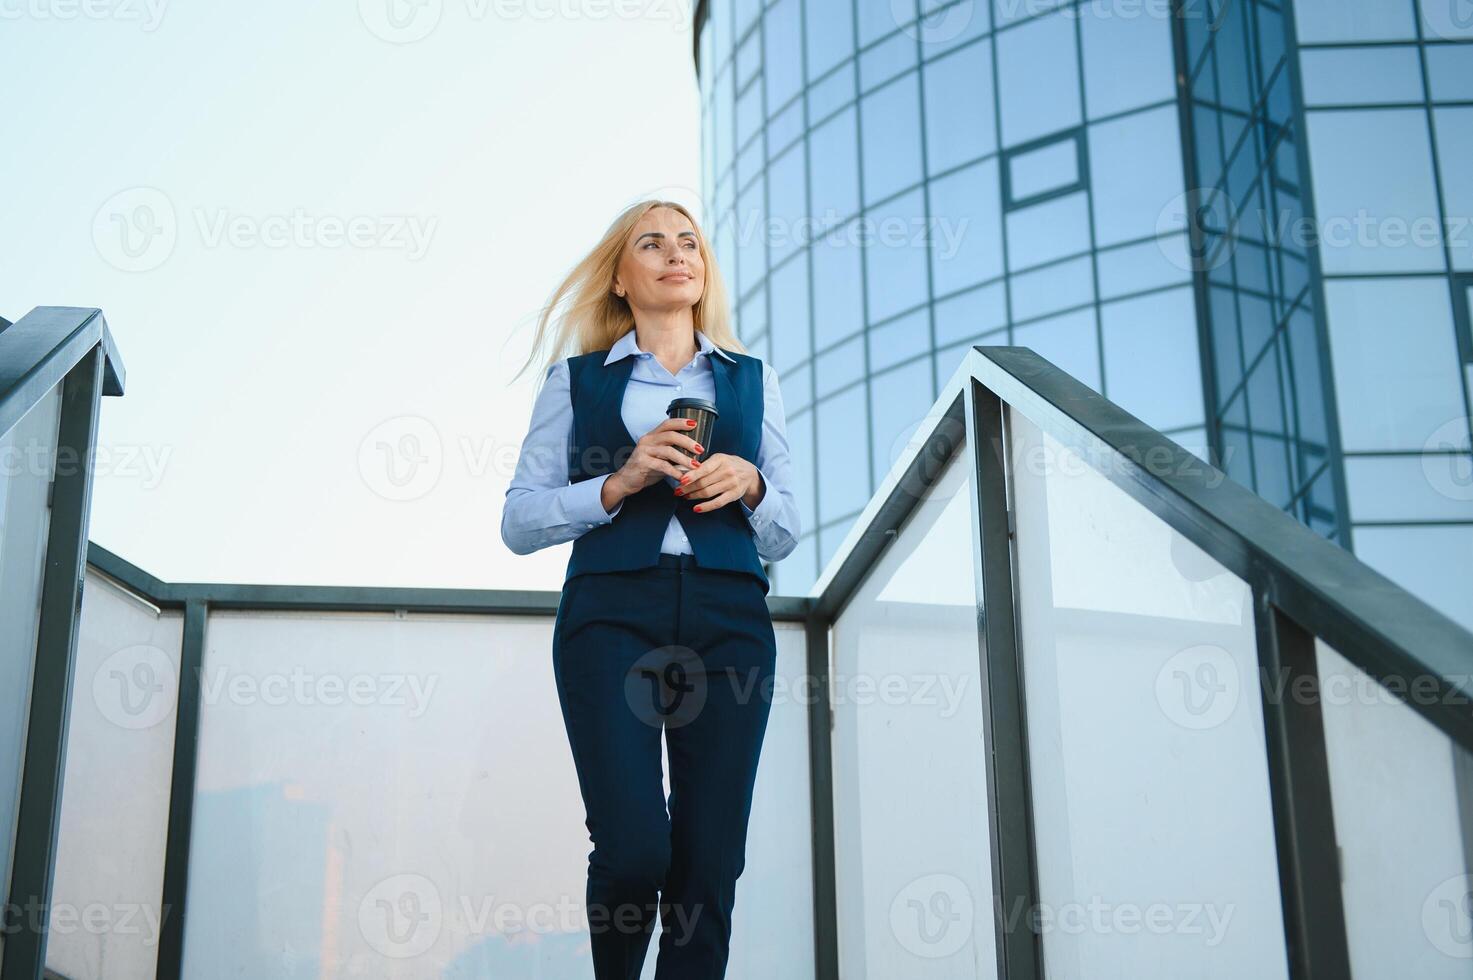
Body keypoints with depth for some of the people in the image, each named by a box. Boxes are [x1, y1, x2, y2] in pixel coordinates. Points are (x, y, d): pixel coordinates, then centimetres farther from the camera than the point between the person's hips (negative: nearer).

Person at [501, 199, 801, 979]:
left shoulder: (752, 382, 20)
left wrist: (751, 485, -2)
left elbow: (784, 536, 19)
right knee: (633, 848, -14)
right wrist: (617, 485, -8)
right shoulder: (577, 380, 14)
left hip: (729, 617, 2)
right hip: (611, 613, -2)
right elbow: (518, 522, 6)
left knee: (709, 863, -5)